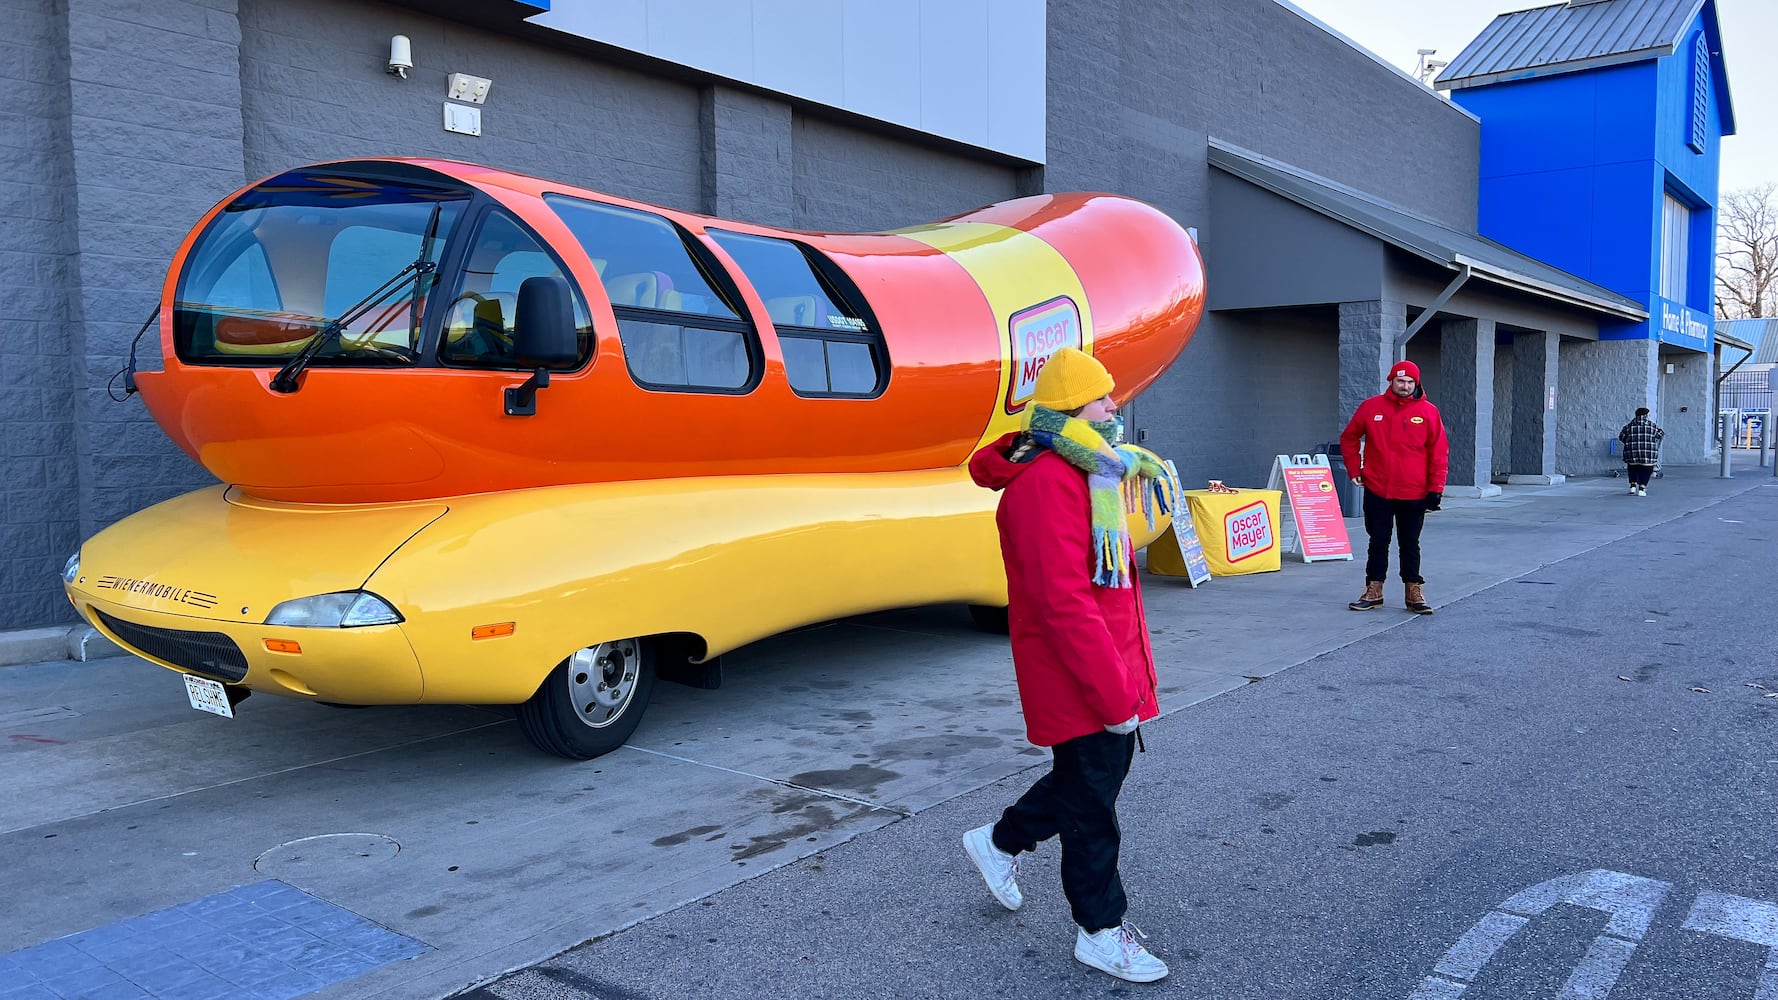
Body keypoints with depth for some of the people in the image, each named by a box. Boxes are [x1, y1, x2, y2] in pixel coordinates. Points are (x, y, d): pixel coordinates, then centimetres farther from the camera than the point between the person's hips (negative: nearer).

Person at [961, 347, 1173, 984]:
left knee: (1102, 771, 21)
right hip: (1077, 679, -10)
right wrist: (1116, 695, -22)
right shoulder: (1046, 483, -22)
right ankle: (1101, 932, 25)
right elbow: (1063, 603, -26)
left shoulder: (1087, 474, 11)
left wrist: (1127, 673, 15)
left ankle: (1000, 842, 40)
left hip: (1110, 665, 10)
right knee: (1091, 802, 5)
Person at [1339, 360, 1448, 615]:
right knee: (1378, 542, 8)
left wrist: (1436, 489, -5)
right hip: (1377, 491, 1)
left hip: (1414, 495, -1)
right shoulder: (1371, 407, 1)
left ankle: (1414, 592, 18)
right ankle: (1373, 591, 16)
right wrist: (1354, 470, 5)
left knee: (1410, 544, 9)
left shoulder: (1428, 412, -1)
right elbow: (1348, 438, 12)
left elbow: (1439, 452, -1)